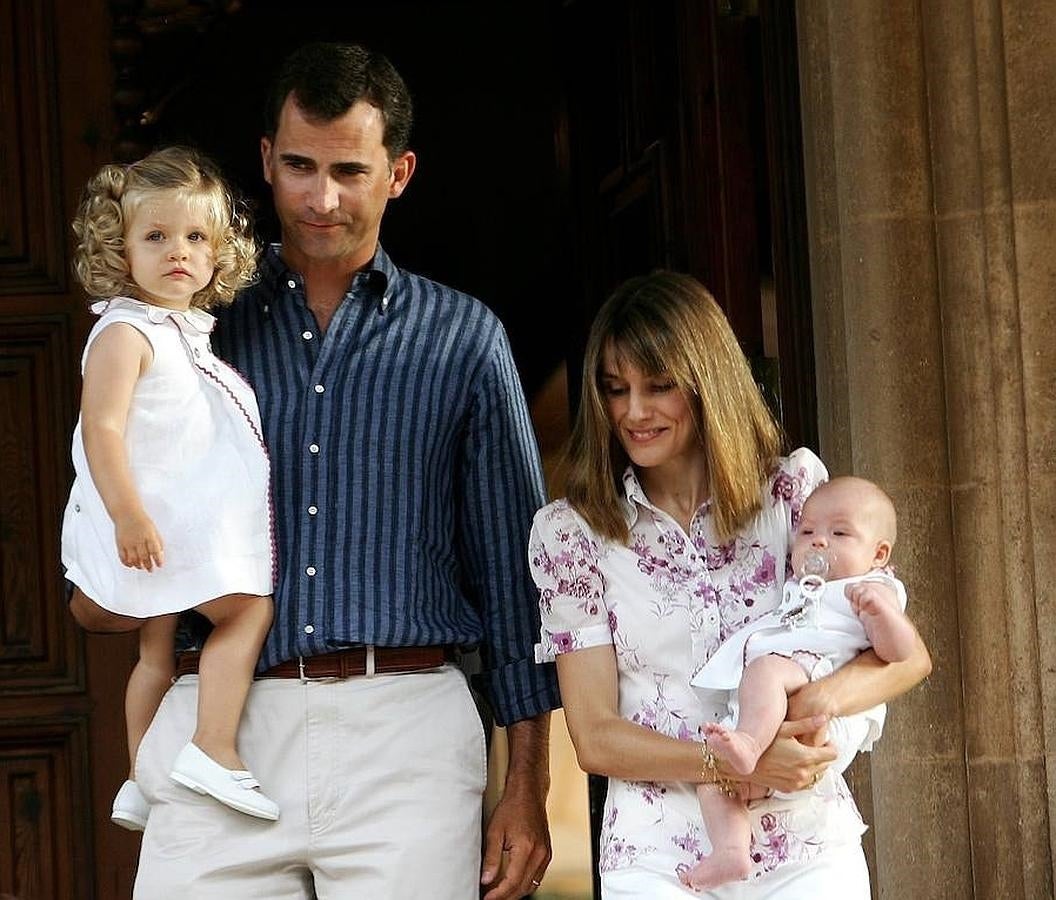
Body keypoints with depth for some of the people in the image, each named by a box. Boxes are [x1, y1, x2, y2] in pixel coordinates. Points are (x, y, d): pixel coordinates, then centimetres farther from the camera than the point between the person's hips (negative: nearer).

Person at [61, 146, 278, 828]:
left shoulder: (190, 335, 15)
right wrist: (128, 515, -32)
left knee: (159, 649, 11)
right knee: (249, 611, -13)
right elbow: (102, 429, -25)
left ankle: (142, 784, 17)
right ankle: (215, 753, -18)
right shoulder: (126, 332, -15)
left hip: (198, 521, 10)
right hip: (158, 525, -10)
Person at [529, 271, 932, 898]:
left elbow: (909, 653, -1)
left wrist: (820, 699, -22)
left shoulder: (793, 487, 0)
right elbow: (594, 739, -3)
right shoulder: (571, 531, 0)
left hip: (807, 846, 0)